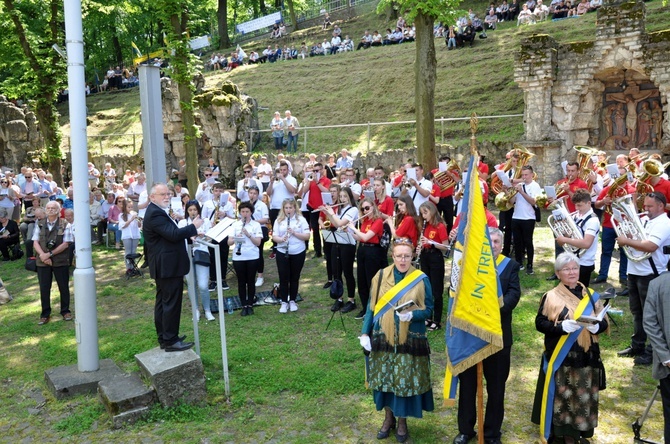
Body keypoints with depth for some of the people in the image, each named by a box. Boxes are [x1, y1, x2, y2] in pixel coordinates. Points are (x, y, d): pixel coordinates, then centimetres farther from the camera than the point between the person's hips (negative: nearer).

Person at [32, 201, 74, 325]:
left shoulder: (65, 225, -4)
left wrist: (50, 254, -16)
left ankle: (65, 311, 23)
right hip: (42, 261, 2)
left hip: (61, 261, -2)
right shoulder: (39, 224, 6)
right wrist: (43, 256, -15)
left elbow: (65, 244, -10)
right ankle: (45, 314, 16)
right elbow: (35, 243, 1)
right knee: (44, 288, 6)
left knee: (64, 287, 7)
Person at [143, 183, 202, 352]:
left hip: (164, 266, 11)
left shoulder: (157, 211, 16)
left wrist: (189, 233, 7)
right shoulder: (155, 214, -19)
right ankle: (170, 341, 0)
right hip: (169, 266, -11)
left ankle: (164, 337, 24)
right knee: (172, 303, -6)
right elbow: (173, 234, -27)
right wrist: (193, 226, -16)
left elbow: (171, 234, 19)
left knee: (163, 302, 15)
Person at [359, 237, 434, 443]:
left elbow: (428, 310, -4)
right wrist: (365, 333, -4)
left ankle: (401, 421, 25)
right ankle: (388, 418, 31)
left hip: (410, 340, -2)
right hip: (383, 338, 2)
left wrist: (411, 315, -23)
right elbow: (371, 307, 3)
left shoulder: (421, 280, -6)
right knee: (384, 378, 10)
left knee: (406, 381, 5)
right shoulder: (381, 276, -1)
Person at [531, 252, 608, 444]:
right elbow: (540, 323, -6)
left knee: (584, 398, 9)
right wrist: (562, 327, -21)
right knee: (561, 397, 2)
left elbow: (604, 322, 9)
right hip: (560, 358, -3)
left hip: (586, 357, 3)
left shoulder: (590, 295, 6)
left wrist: (596, 326, -14)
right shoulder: (551, 297, -5)